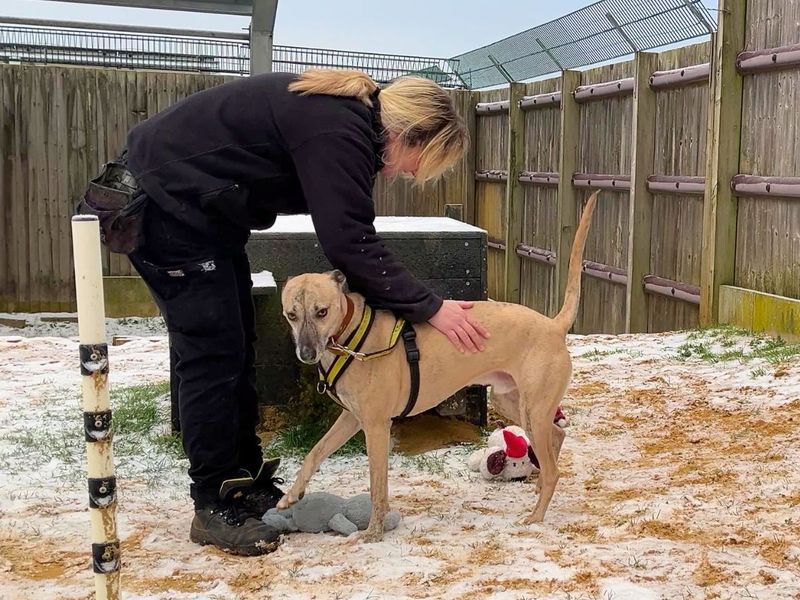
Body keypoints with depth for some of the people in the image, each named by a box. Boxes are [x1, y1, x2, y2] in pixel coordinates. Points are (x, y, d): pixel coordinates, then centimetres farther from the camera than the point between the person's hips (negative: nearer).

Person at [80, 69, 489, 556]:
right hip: (164, 202, -11)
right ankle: (215, 506, 5)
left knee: (238, 346, 12)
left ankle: (247, 484, 23)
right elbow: (351, 244, -27)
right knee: (214, 353, -7)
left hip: (203, 208, 11)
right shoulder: (337, 133, -25)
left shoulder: (348, 116, 5)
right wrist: (429, 308, -22)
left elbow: (349, 236, 9)